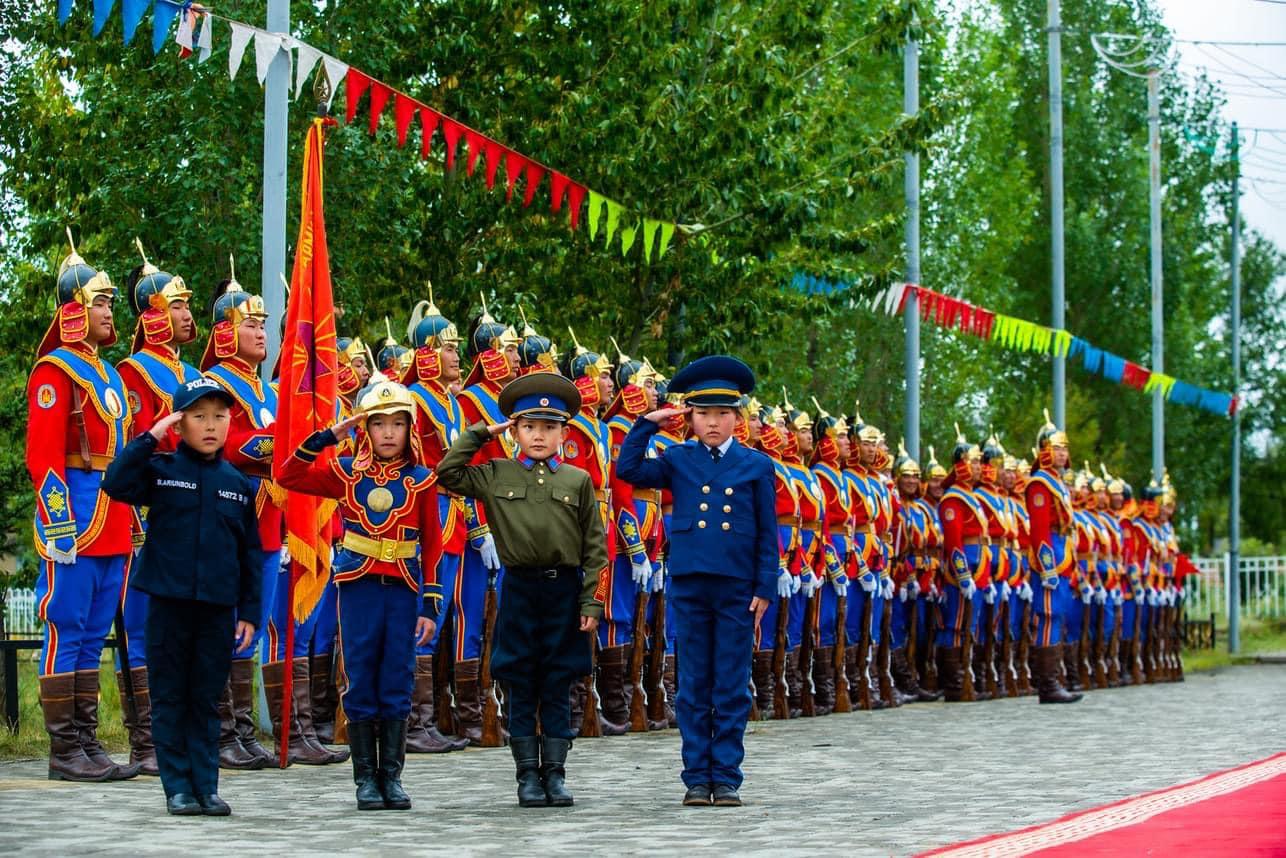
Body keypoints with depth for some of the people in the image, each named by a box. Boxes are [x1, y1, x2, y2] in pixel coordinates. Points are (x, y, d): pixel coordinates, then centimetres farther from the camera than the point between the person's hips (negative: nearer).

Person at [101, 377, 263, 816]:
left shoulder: (239, 484, 8)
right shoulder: (160, 470, 1)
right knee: (170, 698, 3)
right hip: (168, 602, -2)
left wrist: (249, 611, 7)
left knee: (206, 701, 7)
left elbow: (250, 553, 11)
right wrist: (150, 438, -17)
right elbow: (115, 482, -17)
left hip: (218, 607, 2)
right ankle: (178, 787, 9)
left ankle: (206, 786, 12)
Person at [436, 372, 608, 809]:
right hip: (519, 588, 0)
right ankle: (528, 775, 9)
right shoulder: (496, 476, 6)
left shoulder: (578, 481, 4)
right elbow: (448, 473, 0)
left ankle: (555, 773, 11)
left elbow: (595, 547, 4)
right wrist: (480, 433, 3)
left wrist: (591, 602, -2)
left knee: (558, 686, 5)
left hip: (564, 591, 0)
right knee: (520, 687, 3)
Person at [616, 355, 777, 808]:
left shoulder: (756, 465, 5)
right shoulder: (678, 460, 7)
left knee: (732, 687, 3)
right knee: (694, 685, 5)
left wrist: (764, 589, -2)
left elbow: (767, 534, 5)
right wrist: (647, 424, -2)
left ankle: (726, 778, 8)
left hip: (738, 587, -1)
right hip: (690, 584, 1)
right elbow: (628, 469, -2)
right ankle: (697, 778, 10)